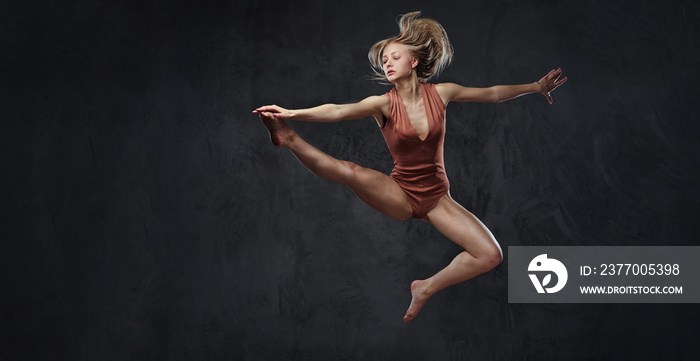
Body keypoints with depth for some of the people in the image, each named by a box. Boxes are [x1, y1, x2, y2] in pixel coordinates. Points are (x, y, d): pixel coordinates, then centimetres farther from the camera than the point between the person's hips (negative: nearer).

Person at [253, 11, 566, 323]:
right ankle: (289, 139, -18)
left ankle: (426, 288, 7)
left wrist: (535, 86, 16)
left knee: (491, 255, -11)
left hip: (437, 198, 3)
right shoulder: (384, 103, -9)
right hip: (400, 197, -3)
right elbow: (339, 111, -26)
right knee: (350, 172, -33)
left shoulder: (440, 93, -1)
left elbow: (492, 94, 12)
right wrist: (292, 113, -42)